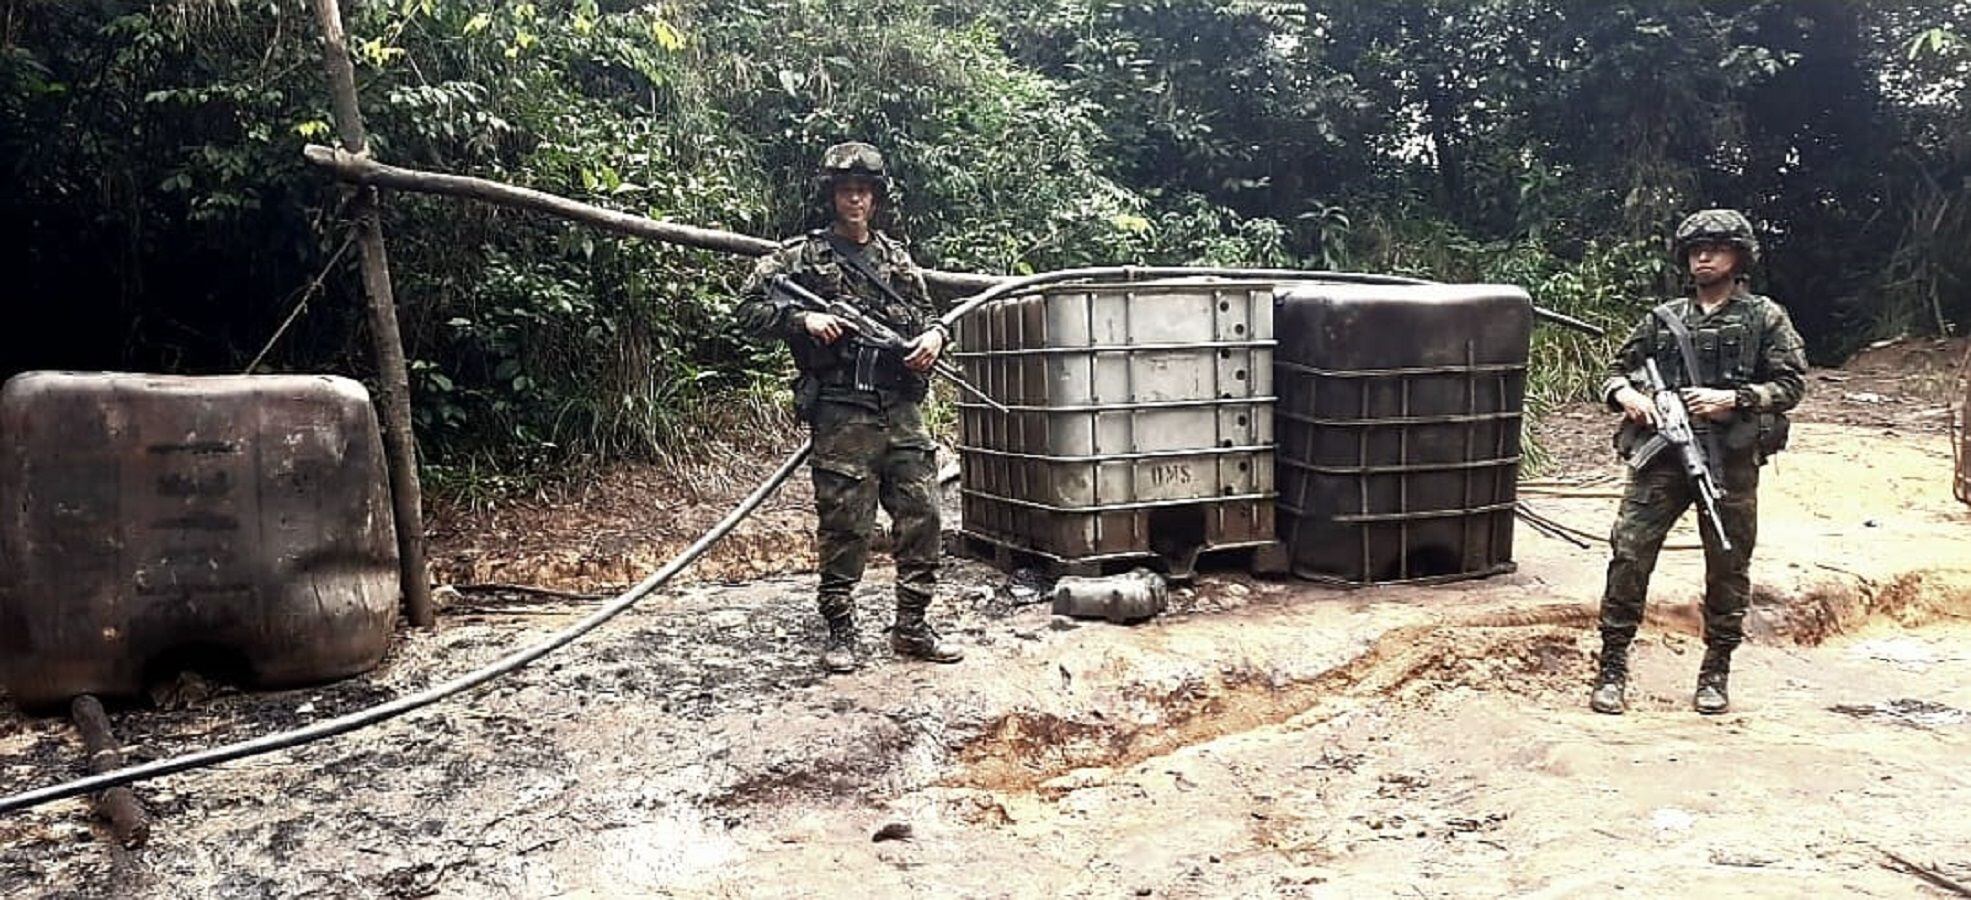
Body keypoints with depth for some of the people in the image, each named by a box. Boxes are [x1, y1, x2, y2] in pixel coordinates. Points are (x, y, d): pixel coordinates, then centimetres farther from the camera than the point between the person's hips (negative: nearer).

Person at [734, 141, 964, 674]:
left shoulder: (897, 259, 16)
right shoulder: (802, 257, 3)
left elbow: (927, 314, 24)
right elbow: (750, 310, 0)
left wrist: (934, 335, 1)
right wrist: (802, 319, -15)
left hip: (902, 411, 5)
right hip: (841, 415, -4)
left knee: (921, 516, 4)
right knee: (843, 526, 0)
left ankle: (911, 627, 16)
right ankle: (840, 631, 13)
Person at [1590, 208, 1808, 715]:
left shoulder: (1765, 318, 7)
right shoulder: (1662, 319, 14)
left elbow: (1792, 384, 3)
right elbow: (1618, 369, 18)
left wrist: (1733, 398, -11)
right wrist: (1625, 394, -4)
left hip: (1731, 459, -1)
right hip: (1662, 454, 1)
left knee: (1728, 567, 5)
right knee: (1629, 553, -8)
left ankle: (1716, 673, 18)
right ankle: (1612, 668, -1)